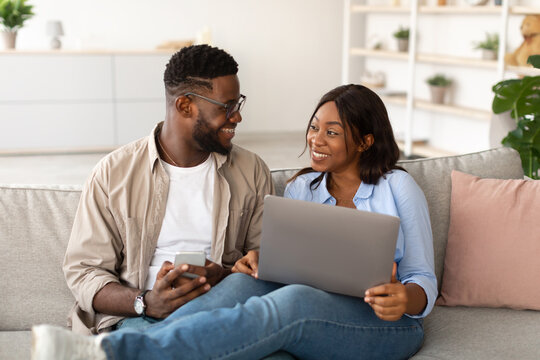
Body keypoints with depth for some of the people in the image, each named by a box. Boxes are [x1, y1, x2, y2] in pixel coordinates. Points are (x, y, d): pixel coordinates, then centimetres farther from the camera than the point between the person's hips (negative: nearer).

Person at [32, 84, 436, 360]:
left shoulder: (398, 187, 4)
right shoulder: (300, 188, 16)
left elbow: (424, 283, 3)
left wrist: (404, 298, -21)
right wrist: (261, 258, -10)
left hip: (384, 326, -4)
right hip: (312, 311, 4)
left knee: (292, 302, -36)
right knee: (243, 282, -28)